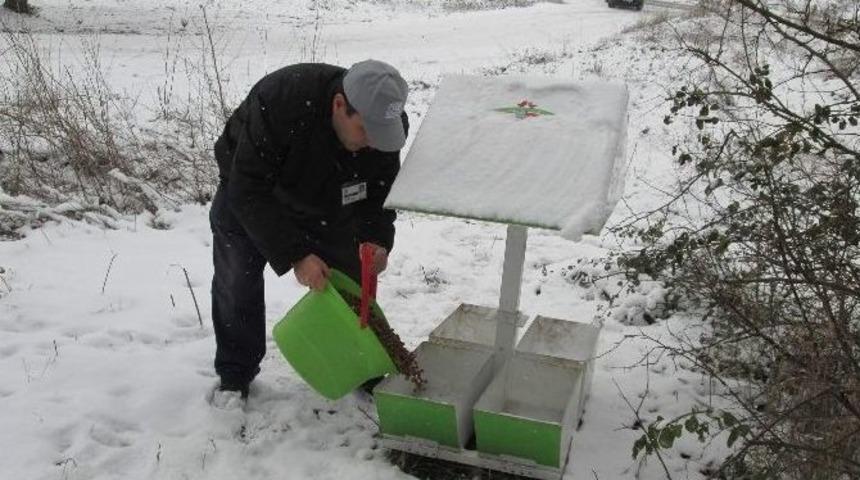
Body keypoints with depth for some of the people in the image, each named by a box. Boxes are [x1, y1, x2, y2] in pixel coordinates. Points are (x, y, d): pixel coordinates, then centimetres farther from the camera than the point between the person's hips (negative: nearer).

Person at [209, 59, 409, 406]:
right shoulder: (277, 102, -43)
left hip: (327, 201, 3)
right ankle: (235, 375, 20)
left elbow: (380, 192, -12)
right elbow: (249, 193, -38)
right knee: (236, 283, -1)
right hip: (248, 187, -3)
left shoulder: (385, 123, -28)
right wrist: (295, 255, -42)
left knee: (353, 283, 1)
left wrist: (376, 240, -32)